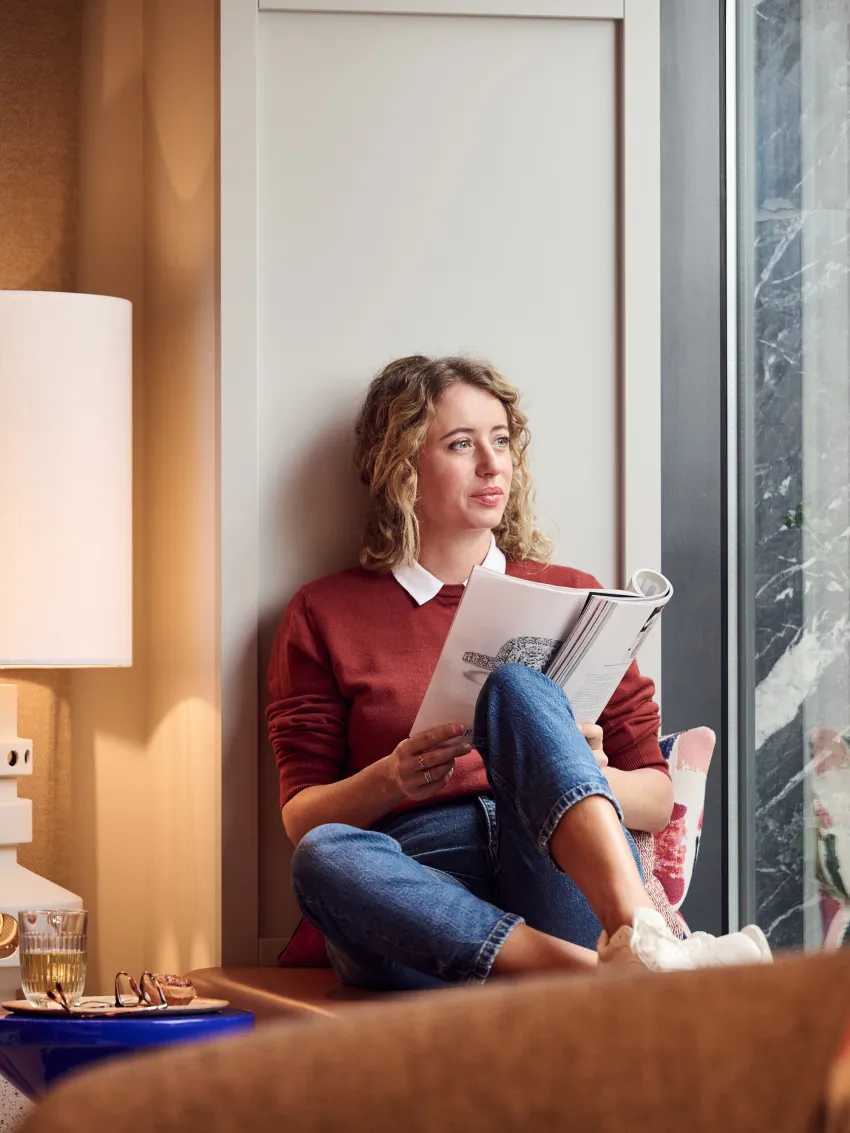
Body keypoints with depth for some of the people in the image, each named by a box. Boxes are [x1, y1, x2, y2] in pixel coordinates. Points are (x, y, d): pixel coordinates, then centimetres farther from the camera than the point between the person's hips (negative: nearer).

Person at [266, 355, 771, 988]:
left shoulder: (572, 598, 22)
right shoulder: (326, 615, 18)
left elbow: (657, 798, 19)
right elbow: (302, 818, 12)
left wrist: (587, 776, -5)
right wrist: (389, 781, -9)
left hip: (565, 877, 1)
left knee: (517, 684, -28)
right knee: (325, 857, -36)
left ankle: (639, 933, -52)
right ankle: (610, 972, -50)